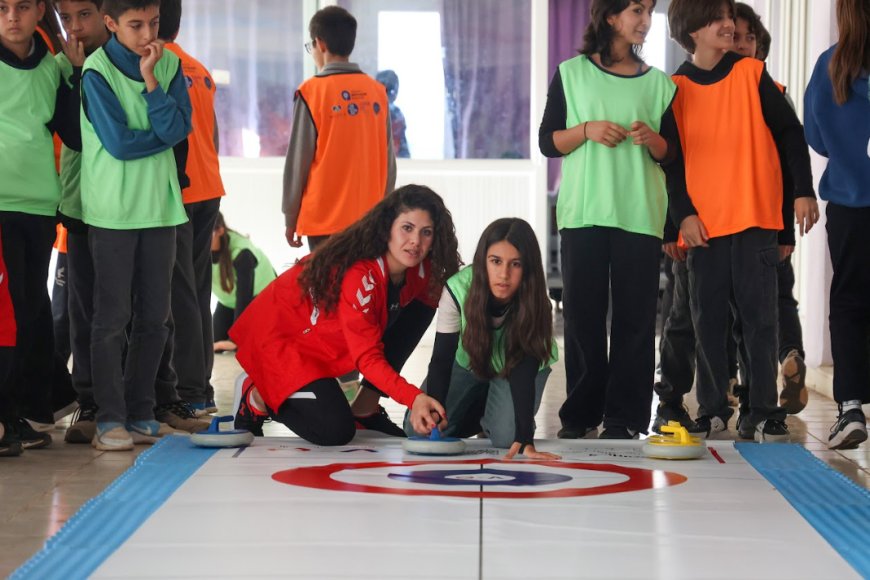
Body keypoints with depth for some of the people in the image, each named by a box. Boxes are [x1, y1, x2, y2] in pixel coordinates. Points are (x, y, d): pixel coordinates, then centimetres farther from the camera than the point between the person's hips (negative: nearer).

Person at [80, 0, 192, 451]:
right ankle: (110, 418, 2)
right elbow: (119, 143, -13)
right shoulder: (96, 71, -7)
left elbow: (178, 128, -7)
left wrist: (151, 81, -14)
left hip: (159, 205, 4)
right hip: (112, 209, -4)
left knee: (154, 316, 6)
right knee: (113, 317, -4)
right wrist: (163, 134, -1)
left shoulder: (169, 64, 6)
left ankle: (140, 413, 14)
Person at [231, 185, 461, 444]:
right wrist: (414, 398, -49)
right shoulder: (359, 275, -34)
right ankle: (256, 397, 4)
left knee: (419, 311, -8)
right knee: (336, 432, -23)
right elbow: (368, 357, -36)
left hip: (325, 338, 8)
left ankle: (365, 408, 0)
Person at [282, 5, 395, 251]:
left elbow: (298, 160, -5)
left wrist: (290, 217, 3)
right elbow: (388, 159, 9)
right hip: (370, 217, 4)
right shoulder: (378, 91, 6)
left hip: (325, 219, -4)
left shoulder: (312, 91, -7)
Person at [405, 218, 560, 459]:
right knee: (418, 430, -10)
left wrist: (524, 439, -51)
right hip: (470, 363, 2)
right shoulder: (458, 290, -34)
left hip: (517, 365, -1)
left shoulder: (536, 305, -36)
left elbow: (523, 375, -41)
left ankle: (490, 416, 13)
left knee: (505, 436, -25)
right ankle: (480, 407, 19)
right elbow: (442, 359, -28)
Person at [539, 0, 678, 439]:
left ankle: (623, 416, 1)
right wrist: (587, 130, -11)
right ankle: (581, 413, 7)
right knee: (582, 313, -1)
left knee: (634, 316, -3)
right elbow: (548, 142, 5)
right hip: (583, 213, -1)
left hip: (640, 216, 1)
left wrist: (651, 139, -8)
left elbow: (671, 153, 13)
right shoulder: (572, 74, 7)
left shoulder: (659, 83, 11)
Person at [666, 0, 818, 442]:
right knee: (708, 321, 5)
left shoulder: (751, 73, 3)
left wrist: (803, 191, -1)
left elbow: (790, 132, 5)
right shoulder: (675, 88, 5)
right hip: (703, 224, 1)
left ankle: (763, 414, 1)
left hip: (755, 220, -1)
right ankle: (712, 411, 14)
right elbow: (670, 157, 6)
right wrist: (683, 214, -3)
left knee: (758, 318, -2)